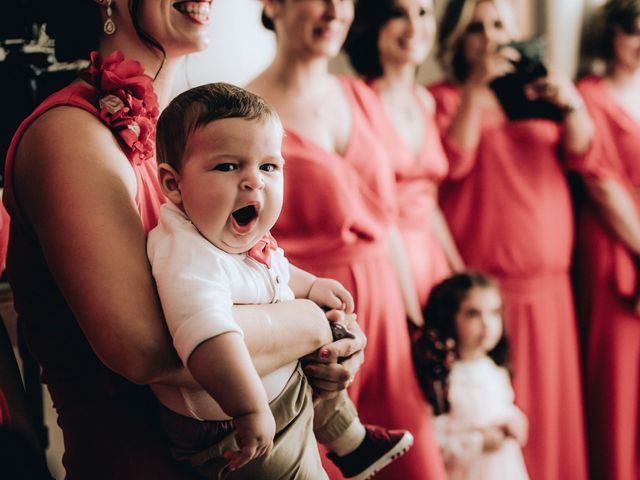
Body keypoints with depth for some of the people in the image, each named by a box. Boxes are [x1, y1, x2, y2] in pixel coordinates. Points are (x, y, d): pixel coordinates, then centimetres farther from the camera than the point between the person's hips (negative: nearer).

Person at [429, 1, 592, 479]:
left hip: (548, 286, 5)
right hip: (482, 288, -4)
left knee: (548, 404, 8)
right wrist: (475, 90, -17)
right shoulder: (444, 97, 1)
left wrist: (570, 105, -14)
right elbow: (452, 163, -15)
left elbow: (580, 152, 4)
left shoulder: (534, 91, 14)